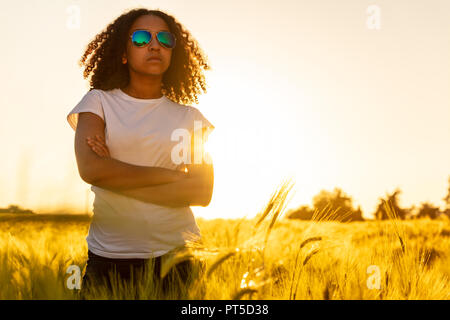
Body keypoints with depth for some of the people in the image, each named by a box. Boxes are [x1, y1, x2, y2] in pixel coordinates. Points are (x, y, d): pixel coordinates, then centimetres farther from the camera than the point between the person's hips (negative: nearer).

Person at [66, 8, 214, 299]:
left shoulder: (190, 118, 8)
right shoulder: (99, 102, 4)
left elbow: (203, 192, -5)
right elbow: (90, 169, -13)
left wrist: (116, 177, -10)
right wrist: (171, 174, -9)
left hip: (177, 255, 2)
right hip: (109, 257, -1)